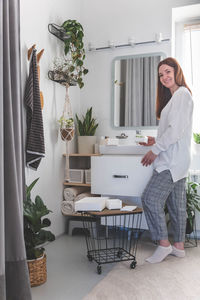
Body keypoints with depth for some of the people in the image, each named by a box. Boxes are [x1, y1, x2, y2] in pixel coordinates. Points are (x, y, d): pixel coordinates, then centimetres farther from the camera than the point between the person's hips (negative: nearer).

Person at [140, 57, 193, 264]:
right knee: (176, 204, 12)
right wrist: (157, 141, 13)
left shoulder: (182, 94, -10)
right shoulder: (174, 96, 21)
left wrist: (155, 150, -14)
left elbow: (176, 130, -19)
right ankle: (179, 246, 21)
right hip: (174, 160, 10)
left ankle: (164, 244, -1)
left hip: (172, 161, -10)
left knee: (150, 198, -11)